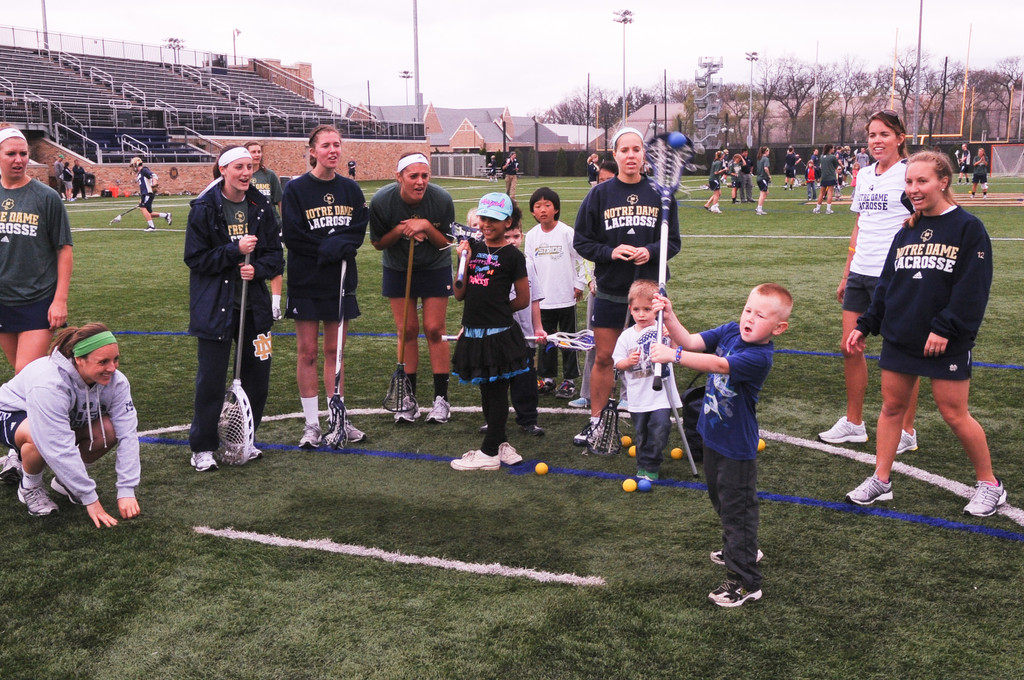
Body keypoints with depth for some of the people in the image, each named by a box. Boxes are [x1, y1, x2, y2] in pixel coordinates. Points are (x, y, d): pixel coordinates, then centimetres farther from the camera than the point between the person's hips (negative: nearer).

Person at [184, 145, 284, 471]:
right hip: (215, 306, -4)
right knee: (211, 379, 0)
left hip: (254, 304, 5)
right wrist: (236, 251, -17)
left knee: (258, 373, 9)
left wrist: (258, 268, -13)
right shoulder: (204, 208, -7)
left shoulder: (260, 206, 5)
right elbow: (195, 258, -8)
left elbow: (276, 254, 7)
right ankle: (202, 448, 14)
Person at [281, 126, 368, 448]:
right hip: (306, 282, -3)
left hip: (341, 280, 3)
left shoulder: (351, 189, 6)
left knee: (335, 351, 10)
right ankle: (312, 424, 12)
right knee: (307, 353, 3)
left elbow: (359, 229, 2)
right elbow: (292, 236, -11)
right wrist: (328, 249, -16)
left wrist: (338, 245, -16)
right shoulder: (296, 189, -6)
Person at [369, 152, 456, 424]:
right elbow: (377, 243, -7)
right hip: (398, 270, 1)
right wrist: (399, 231, -25)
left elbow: (446, 243, -11)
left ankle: (441, 399, 7)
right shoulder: (381, 201, -20)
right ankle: (409, 398, 14)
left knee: (434, 330, -3)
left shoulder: (442, 200, -21)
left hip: (435, 269, -1)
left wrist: (426, 227, -29)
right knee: (407, 331, 2)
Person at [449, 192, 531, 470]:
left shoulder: (512, 255, -6)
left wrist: (496, 310, 4)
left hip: (499, 334, -6)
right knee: (487, 391, 14)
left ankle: (488, 453, 9)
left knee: (496, 392, 2)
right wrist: (464, 260, -5)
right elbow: (460, 294, 4)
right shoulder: (474, 248, 8)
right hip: (473, 333, 6)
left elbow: (523, 299, -3)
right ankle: (500, 444, 26)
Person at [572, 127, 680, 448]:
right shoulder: (600, 194, -1)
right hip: (610, 291, 0)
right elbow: (581, 241, 1)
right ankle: (596, 421, 22)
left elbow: (673, 242, 4)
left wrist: (651, 252, -16)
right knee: (603, 358, 7)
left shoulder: (660, 194, 1)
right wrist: (610, 252, -16)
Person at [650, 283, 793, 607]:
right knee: (720, 497, 26)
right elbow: (691, 341, -9)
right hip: (713, 434, 9)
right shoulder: (731, 331, -5)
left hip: (736, 446, -8)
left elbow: (718, 365, -42)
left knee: (737, 508, 2)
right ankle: (742, 549, 49)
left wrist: (674, 355, -49)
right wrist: (669, 317, -25)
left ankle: (745, 581, 14)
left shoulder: (759, 357, -29)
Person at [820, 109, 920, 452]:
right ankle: (853, 423, 23)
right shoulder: (864, 175, 13)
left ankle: (906, 431, 15)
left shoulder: (908, 172, -8)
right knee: (850, 347, 9)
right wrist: (846, 275, 19)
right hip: (860, 273, 7)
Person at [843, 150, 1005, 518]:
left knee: (954, 414, 1)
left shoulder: (968, 228, -8)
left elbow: (972, 288, -14)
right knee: (891, 407, 9)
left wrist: (945, 328, -19)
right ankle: (880, 481, 19)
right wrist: (865, 325, 8)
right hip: (899, 338, 6)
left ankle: (989, 484, 19)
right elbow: (887, 284, 13)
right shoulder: (906, 232, 10)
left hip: (946, 344, -5)